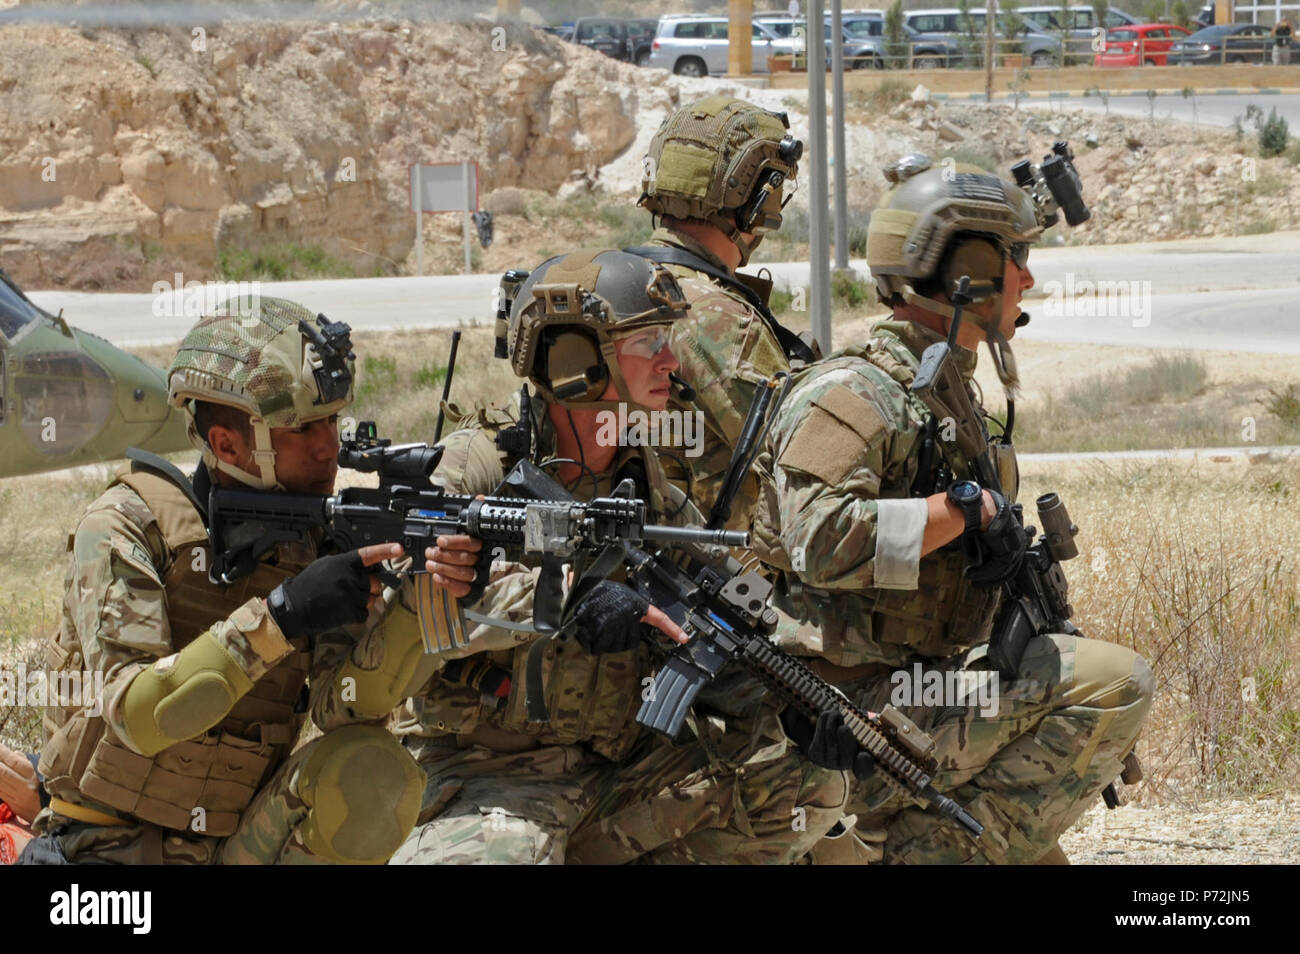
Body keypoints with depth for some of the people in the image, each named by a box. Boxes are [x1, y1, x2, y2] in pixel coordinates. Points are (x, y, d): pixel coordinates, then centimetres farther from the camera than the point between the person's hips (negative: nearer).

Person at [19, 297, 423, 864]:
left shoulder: (315, 540, 1)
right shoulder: (127, 527, -10)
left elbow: (346, 713, -10)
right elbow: (137, 715, -22)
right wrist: (278, 616, -29)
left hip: (243, 839, 5)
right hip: (114, 848, -5)